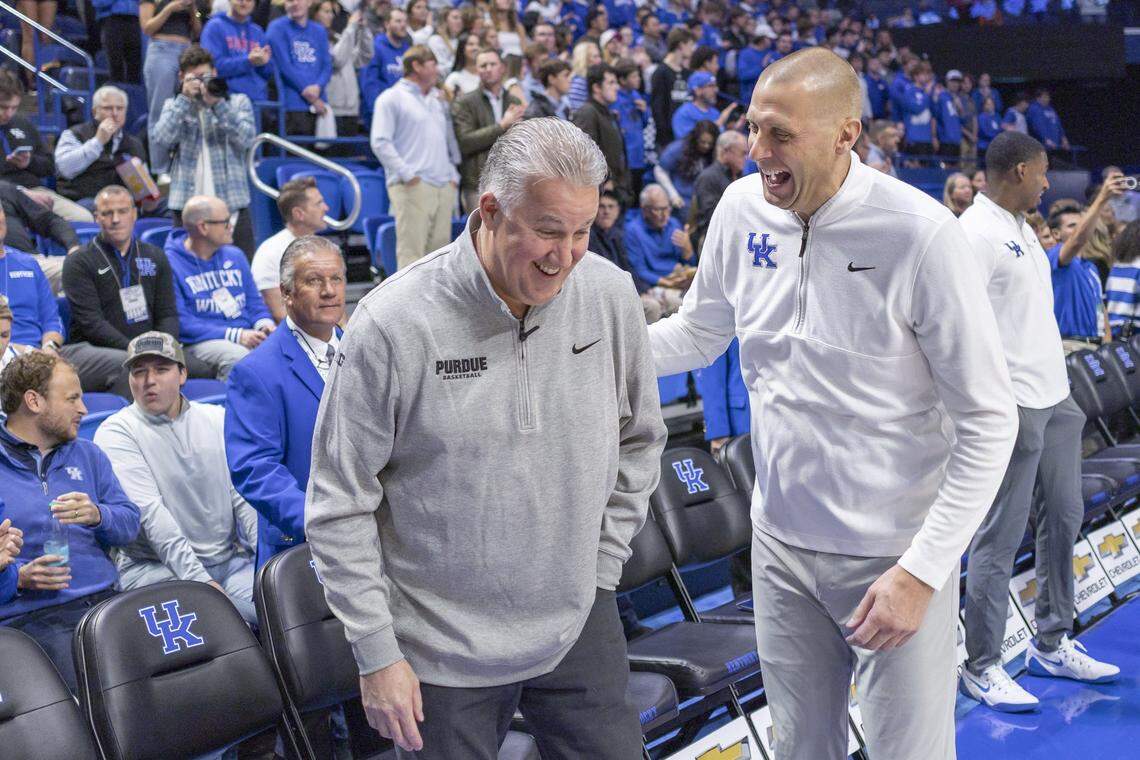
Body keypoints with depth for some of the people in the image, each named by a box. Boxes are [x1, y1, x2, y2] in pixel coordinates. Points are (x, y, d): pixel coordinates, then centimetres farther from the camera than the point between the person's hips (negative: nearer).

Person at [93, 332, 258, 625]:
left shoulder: (218, 419, 13)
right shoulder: (116, 433, -1)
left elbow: (245, 496, 6)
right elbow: (150, 513, -13)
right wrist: (200, 580, -22)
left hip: (229, 560, 5)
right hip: (155, 566, -4)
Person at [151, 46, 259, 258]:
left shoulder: (238, 102, 11)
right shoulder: (174, 106, 15)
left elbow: (246, 138, -6)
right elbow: (163, 136, -5)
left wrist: (218, 104, -13)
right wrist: (185, 98, -8)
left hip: (232, 202, 0)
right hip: (187, 204, 1)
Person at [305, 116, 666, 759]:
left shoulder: (611, 295, -6)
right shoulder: (394, 322, -18)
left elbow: (639, 441, 10)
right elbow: (341, 505, -10)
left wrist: (602, 568, 7)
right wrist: (377, 653, -9)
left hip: (580, 627, 3)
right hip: (441, 646, -3)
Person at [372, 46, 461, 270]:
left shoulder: (438, 99, 22)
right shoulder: (391, 98, 0)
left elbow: (450, 140, 26)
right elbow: (380, 143, -8)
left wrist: (454, 174, 13)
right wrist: (408, 175, -13)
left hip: (444, 187, 7)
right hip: (413, 187, -7)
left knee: (439, 249, 6)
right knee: (411, 251, -11)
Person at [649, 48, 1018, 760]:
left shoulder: (922, 233, -21)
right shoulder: (743, 208, -4)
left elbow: (988, 421, -16)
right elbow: (698, 334, 12)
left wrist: (923, 570, -19)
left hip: (895, 556, -4)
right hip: (781, 541, 5)